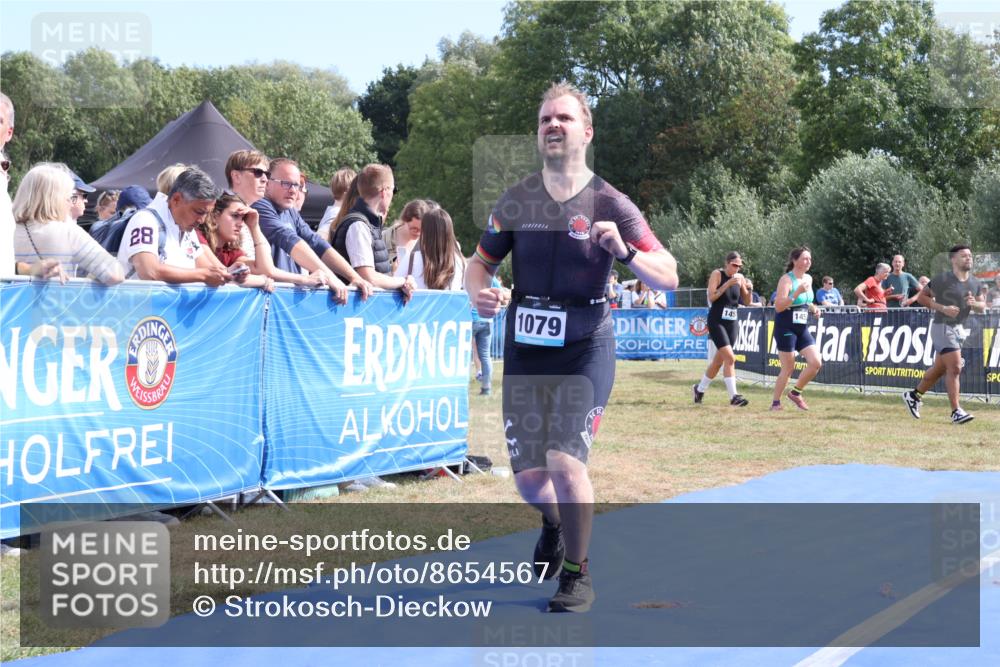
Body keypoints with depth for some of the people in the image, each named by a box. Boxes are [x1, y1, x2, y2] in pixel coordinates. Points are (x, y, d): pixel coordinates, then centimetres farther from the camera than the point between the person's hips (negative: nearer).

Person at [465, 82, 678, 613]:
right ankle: (553, 523, 43)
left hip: (585, 350, -3)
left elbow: (668, 277, -8)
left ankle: (578, 576, 4)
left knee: (564, 459, -18)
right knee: (527, 475, 6)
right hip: (525, 347, 3)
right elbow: (481, 261, 14)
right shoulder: (515, 201, 3)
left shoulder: (609, 204, -6)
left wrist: (625, 252, -27)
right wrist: (479, 292, -9)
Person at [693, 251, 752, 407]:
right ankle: (733, 396, -18)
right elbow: (711, 297, -17)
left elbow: (747, 302, 10)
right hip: (716, 322, -6)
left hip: (731, 323, 6)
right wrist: (728, 283, -23)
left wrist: (748, 289, -9)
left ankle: (699, 388, 32)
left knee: (718, 361, 13)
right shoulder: (717, 274, -7)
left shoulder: (740, 278, 7)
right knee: (730, 358, -18)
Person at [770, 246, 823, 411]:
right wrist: (797, 292, -29)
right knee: (788, 368, -4)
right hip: (786, 329, -7)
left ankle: (796, 392, 14)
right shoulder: (786, 280, -14)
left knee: (816, 363, -5)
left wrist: (813, 308, 5)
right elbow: (778, 306, -22)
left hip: (802, 328, 7)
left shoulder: (808, 278, 9)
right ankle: (775, 402, 12)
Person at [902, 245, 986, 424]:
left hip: (958, 329, 8)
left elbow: (982, 307, 13)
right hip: (942, 327, -8)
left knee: (940, 369, 15)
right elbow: (921, 297, -6)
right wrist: (943, 308, -18)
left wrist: (974, 303, -11)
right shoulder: (943, 279, -13)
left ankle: (914, 396, 33)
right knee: (955, 368, -14)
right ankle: (956, 412, -11)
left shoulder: (975, 283, 7)